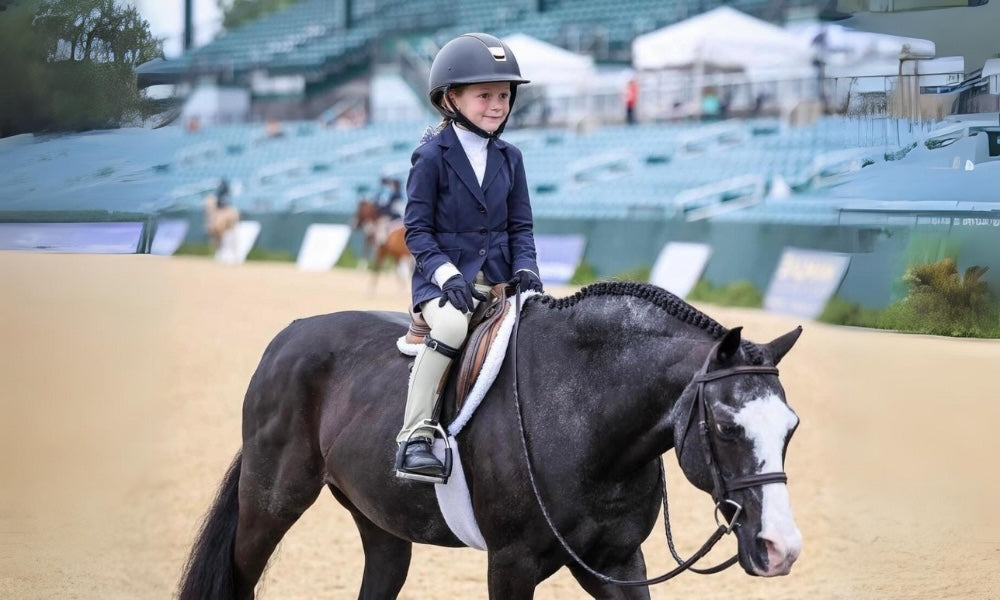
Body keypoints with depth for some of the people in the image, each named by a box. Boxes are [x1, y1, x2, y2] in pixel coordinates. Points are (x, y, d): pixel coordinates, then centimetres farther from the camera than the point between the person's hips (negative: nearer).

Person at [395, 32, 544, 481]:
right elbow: (416, 229, -6)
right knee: (451, 325, -35)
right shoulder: (432, 157, -5)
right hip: (443, 280, -5)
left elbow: (521, 225, 13)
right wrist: (446, 273, -20)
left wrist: (525, 270, -5)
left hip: (497, 279, 5)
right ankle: (414, 436, -30)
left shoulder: (508, 158, 10)